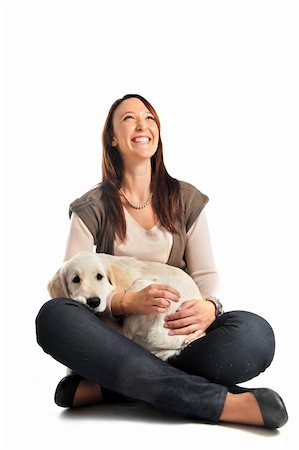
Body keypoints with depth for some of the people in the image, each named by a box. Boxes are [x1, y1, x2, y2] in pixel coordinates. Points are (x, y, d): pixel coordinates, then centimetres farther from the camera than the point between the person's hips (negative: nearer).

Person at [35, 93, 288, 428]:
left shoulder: (186, 199, 9)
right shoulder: (92, 208, 2)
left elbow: (205, 274, 5)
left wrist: (209, 308, -20)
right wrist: (128, 302, -25)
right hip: (114, 335, -1)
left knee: (255, 333, -29)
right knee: (53, 315, -34)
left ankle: (102, 389, -25)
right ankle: (222, 402, -35)